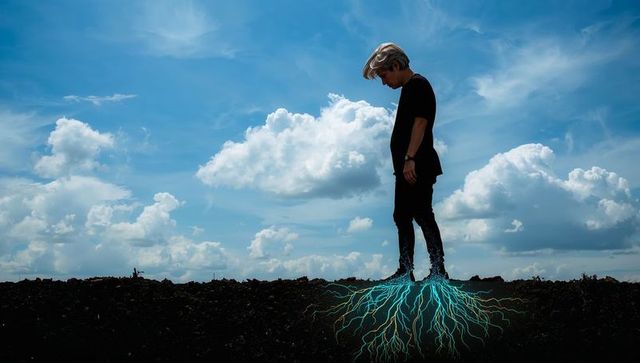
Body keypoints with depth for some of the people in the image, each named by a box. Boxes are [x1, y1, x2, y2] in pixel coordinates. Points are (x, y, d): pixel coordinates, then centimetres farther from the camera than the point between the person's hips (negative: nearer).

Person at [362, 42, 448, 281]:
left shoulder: (418, 85, -8)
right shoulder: (408, 88, 21)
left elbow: (420, 122, -18)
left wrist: (410, 159, -24)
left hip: (418, 166, -10)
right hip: (407, 168, 10)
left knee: (422, 215, -8)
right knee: (402, 216, 12)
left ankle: (438, 270, -2)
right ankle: (405, 271, 19)